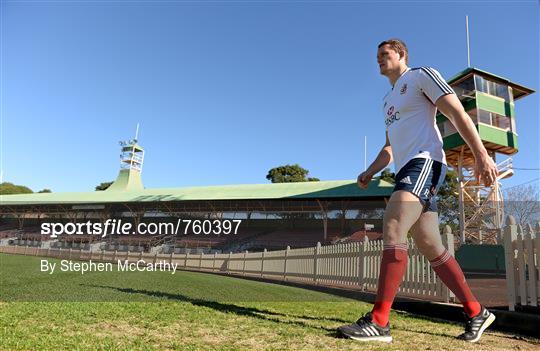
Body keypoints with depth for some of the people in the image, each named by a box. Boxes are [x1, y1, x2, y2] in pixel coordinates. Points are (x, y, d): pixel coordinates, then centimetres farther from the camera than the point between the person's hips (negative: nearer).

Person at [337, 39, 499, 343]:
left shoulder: (421, 75, 6)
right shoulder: (388, 100, 29)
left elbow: (458, 113, -5)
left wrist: (481, 154, -16)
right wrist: (370, 172, 14)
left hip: (425, 161, -9)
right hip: (407, 170, 9)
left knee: (393, 229, -25)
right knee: (431, 247, 5)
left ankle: (379, 322, -26)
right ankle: (476, 313, 17)